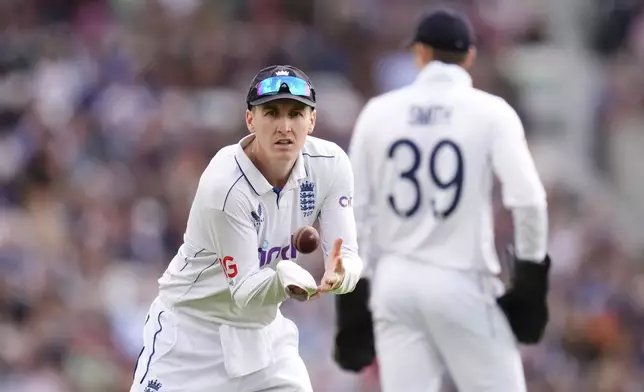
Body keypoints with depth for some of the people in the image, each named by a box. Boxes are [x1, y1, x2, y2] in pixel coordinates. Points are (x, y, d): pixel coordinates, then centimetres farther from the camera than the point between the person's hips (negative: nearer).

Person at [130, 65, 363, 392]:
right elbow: (244, 292, -26)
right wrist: (288, 279, -48)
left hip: (263, 329, 5)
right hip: (192, 327, -5)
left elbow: (348, 255, -15)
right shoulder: (225, 186, -28)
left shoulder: (330, 164, -13)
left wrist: (337, 276, -39)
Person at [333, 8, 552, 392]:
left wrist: (354, 288, 12)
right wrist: (531, 270, 1)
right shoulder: (490, 112, -3)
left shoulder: (379, 111, 5)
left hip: (395, 279, 3)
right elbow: (528, 199, -11)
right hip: (462, 284, -3)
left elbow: (354, 206, 6)